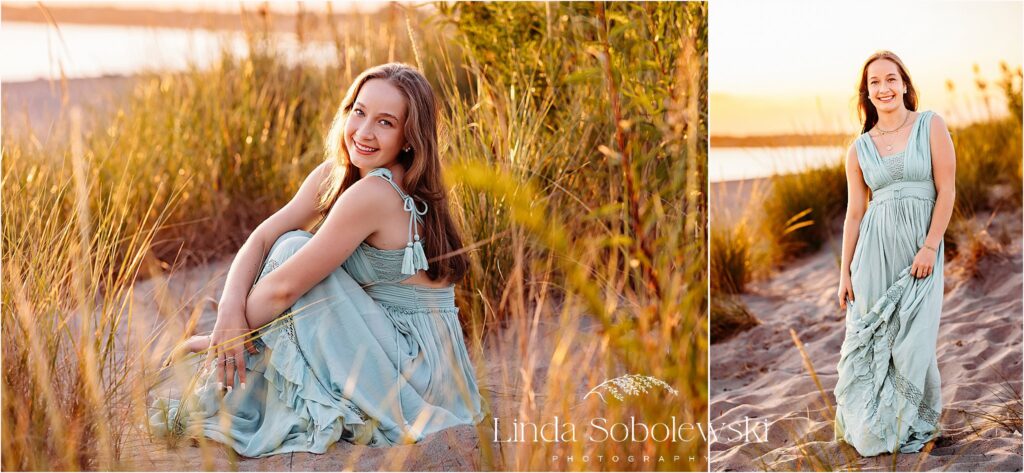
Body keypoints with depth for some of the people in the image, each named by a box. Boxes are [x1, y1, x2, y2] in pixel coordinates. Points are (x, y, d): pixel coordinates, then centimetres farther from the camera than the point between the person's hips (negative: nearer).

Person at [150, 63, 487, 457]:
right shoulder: (335, 174, 3)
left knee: (293, 247, -15)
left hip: (413, 376, -8)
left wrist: (224, 335, -9)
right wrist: (229, 312, -19)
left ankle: (216, 406, -7)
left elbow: (285, 286, -23)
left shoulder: (374, 193, -23)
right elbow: (262, 236, -3)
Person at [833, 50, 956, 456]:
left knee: (912, 340, 1)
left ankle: (911, 426, 19)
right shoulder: (859, 148, 8)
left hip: (921, 244, -2)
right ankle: (871, 425, 23)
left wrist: (930, 247, -12)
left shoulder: (931, 126, 1)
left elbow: (946, 191, -3)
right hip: (875, 248, 2)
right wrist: (845, 272, 7)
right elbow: (854, 212, 9)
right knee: (870, 336, 5)